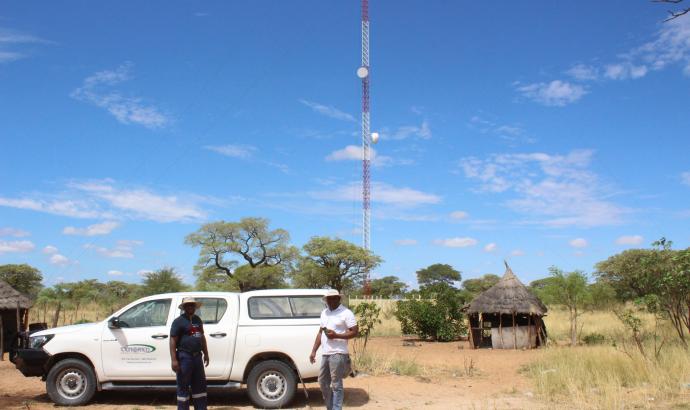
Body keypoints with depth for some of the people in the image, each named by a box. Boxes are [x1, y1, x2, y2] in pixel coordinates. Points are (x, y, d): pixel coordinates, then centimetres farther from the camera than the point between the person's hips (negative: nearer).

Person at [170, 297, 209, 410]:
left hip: (197, 356, 7)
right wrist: (174, 360, -20)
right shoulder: (179, 321, -8)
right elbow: (173, 340, -13)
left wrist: (206, 354, 18)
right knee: (183, 386, 1)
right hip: (185, 357, -7)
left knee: (200, 385, 13)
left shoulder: (198, 319, 14)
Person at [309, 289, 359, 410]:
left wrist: (336, 335, -19)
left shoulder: (346, 313, -8)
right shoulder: (324, 313, 15)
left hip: (338, 354, -8)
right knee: (323, 382, 14)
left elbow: (355, 332, -11)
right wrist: (314, 351, 14)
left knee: (336, 384, -5)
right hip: (325, 353, 8)